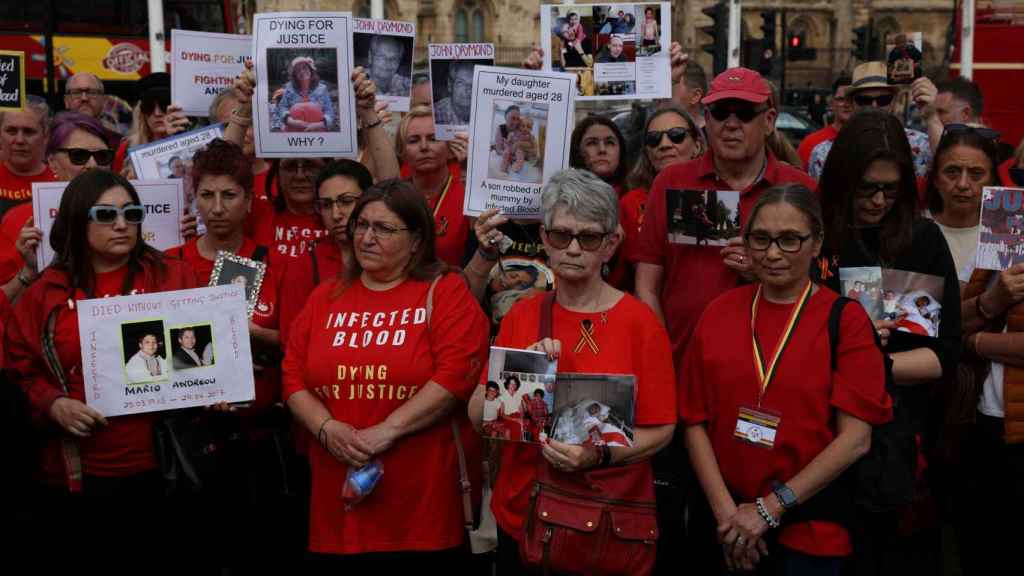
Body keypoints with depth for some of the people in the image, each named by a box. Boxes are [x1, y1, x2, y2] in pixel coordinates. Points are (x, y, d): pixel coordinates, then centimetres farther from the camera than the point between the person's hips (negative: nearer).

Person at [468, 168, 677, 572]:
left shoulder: (639, 322, -9)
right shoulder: (521, 316, 1)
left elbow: (660, 429, -8)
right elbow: (477, 416, -2)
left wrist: (599, 456, -24)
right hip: (520, 513, 3)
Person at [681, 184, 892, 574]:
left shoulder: (846, 320, -6)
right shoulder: (719, 313, 2)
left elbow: (855, 438, -11)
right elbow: (695, 420, 1)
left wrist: (770, 509, -12)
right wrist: (726, 511, -9)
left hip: (810, 529, -2)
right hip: (728, 526, 3)